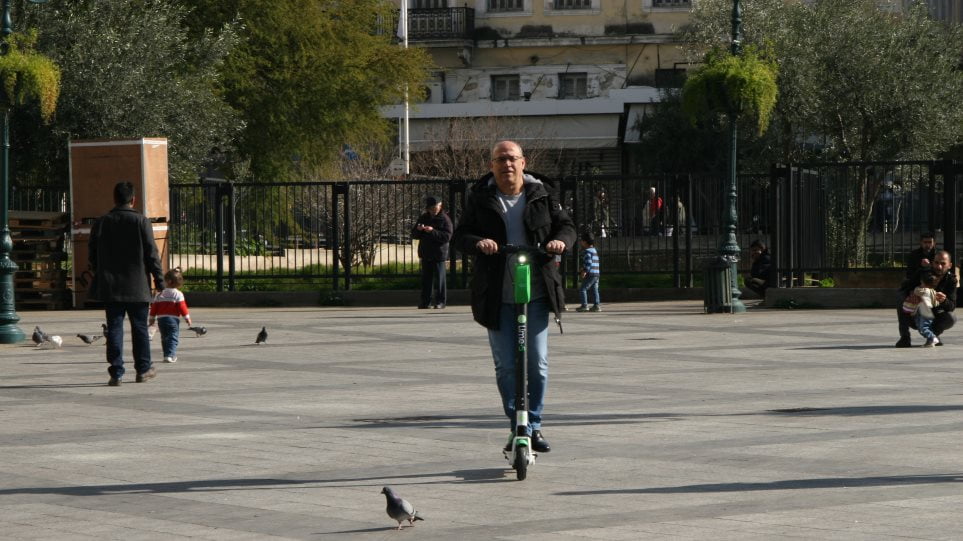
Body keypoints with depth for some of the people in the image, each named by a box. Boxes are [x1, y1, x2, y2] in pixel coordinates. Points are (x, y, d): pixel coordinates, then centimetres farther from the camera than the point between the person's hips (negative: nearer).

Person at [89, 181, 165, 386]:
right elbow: (152, 254, -6)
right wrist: (159, 281, 1)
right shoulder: (141, 222, -6)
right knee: (139, 327, 10)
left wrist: (99, 277, 20)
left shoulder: (101, 223, 3)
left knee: (114, 328, 3)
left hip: (109, 287, 2)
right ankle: (143, 369, 17)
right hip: (137, 286, -2)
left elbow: (93, 256, 7)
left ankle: (116, 373, -2)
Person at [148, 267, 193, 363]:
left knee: (164, 338, 15)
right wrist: (187, 318, -3)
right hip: (173, 319, -4)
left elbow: (154, 307, 8)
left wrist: (152, 319, 18)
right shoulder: (178, 294, -7)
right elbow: (182, 307, -10)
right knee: (173, 337, -3)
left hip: (161, 319, 4)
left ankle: (167, 355, 17)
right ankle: (170, 355, -18)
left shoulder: (159, 294, 5)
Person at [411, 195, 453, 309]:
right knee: (426, 278, 6)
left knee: (439, 279, -4)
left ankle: (441, 301, 2)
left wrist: (433, 231, -24)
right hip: (426, 253, 5)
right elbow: (414, 234, 14)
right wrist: (418, 229, -9)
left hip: (439, 254, -5)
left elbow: (447, 236, -15)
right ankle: (425, 301, 10)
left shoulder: (445, 219, -4)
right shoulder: (424, 218, 13)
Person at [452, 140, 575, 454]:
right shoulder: (479, 198, 4)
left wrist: (561, 240, -15)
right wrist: (478, 242, -21)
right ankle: (517, 426, 11)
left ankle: (534, 425, 12)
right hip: (497, 298, 0)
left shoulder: (542, 194, 5)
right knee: (505, 366, 1)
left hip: (536, 294, 0)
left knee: (537, 364, 0)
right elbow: (460, 236, 2)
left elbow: (566, 225, 9)